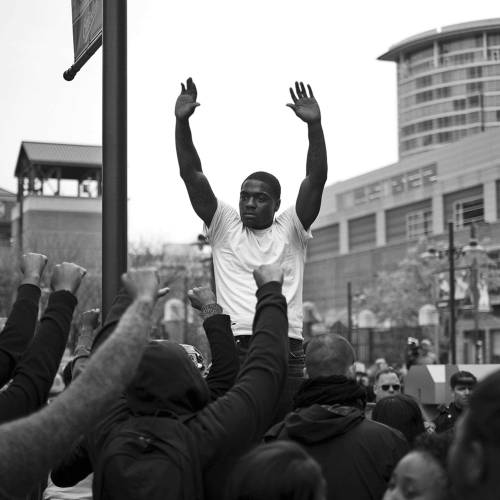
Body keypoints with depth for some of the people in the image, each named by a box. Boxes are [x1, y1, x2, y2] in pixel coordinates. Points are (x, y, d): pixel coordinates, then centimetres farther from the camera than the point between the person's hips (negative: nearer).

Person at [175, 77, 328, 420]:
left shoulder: (291, 230, 12)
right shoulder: (224, 227, 14)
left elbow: (317, 178, 0)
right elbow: (192, 174, 7)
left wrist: (314, 125, -13)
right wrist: (182, 122, -4)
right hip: (234, 349, 0)